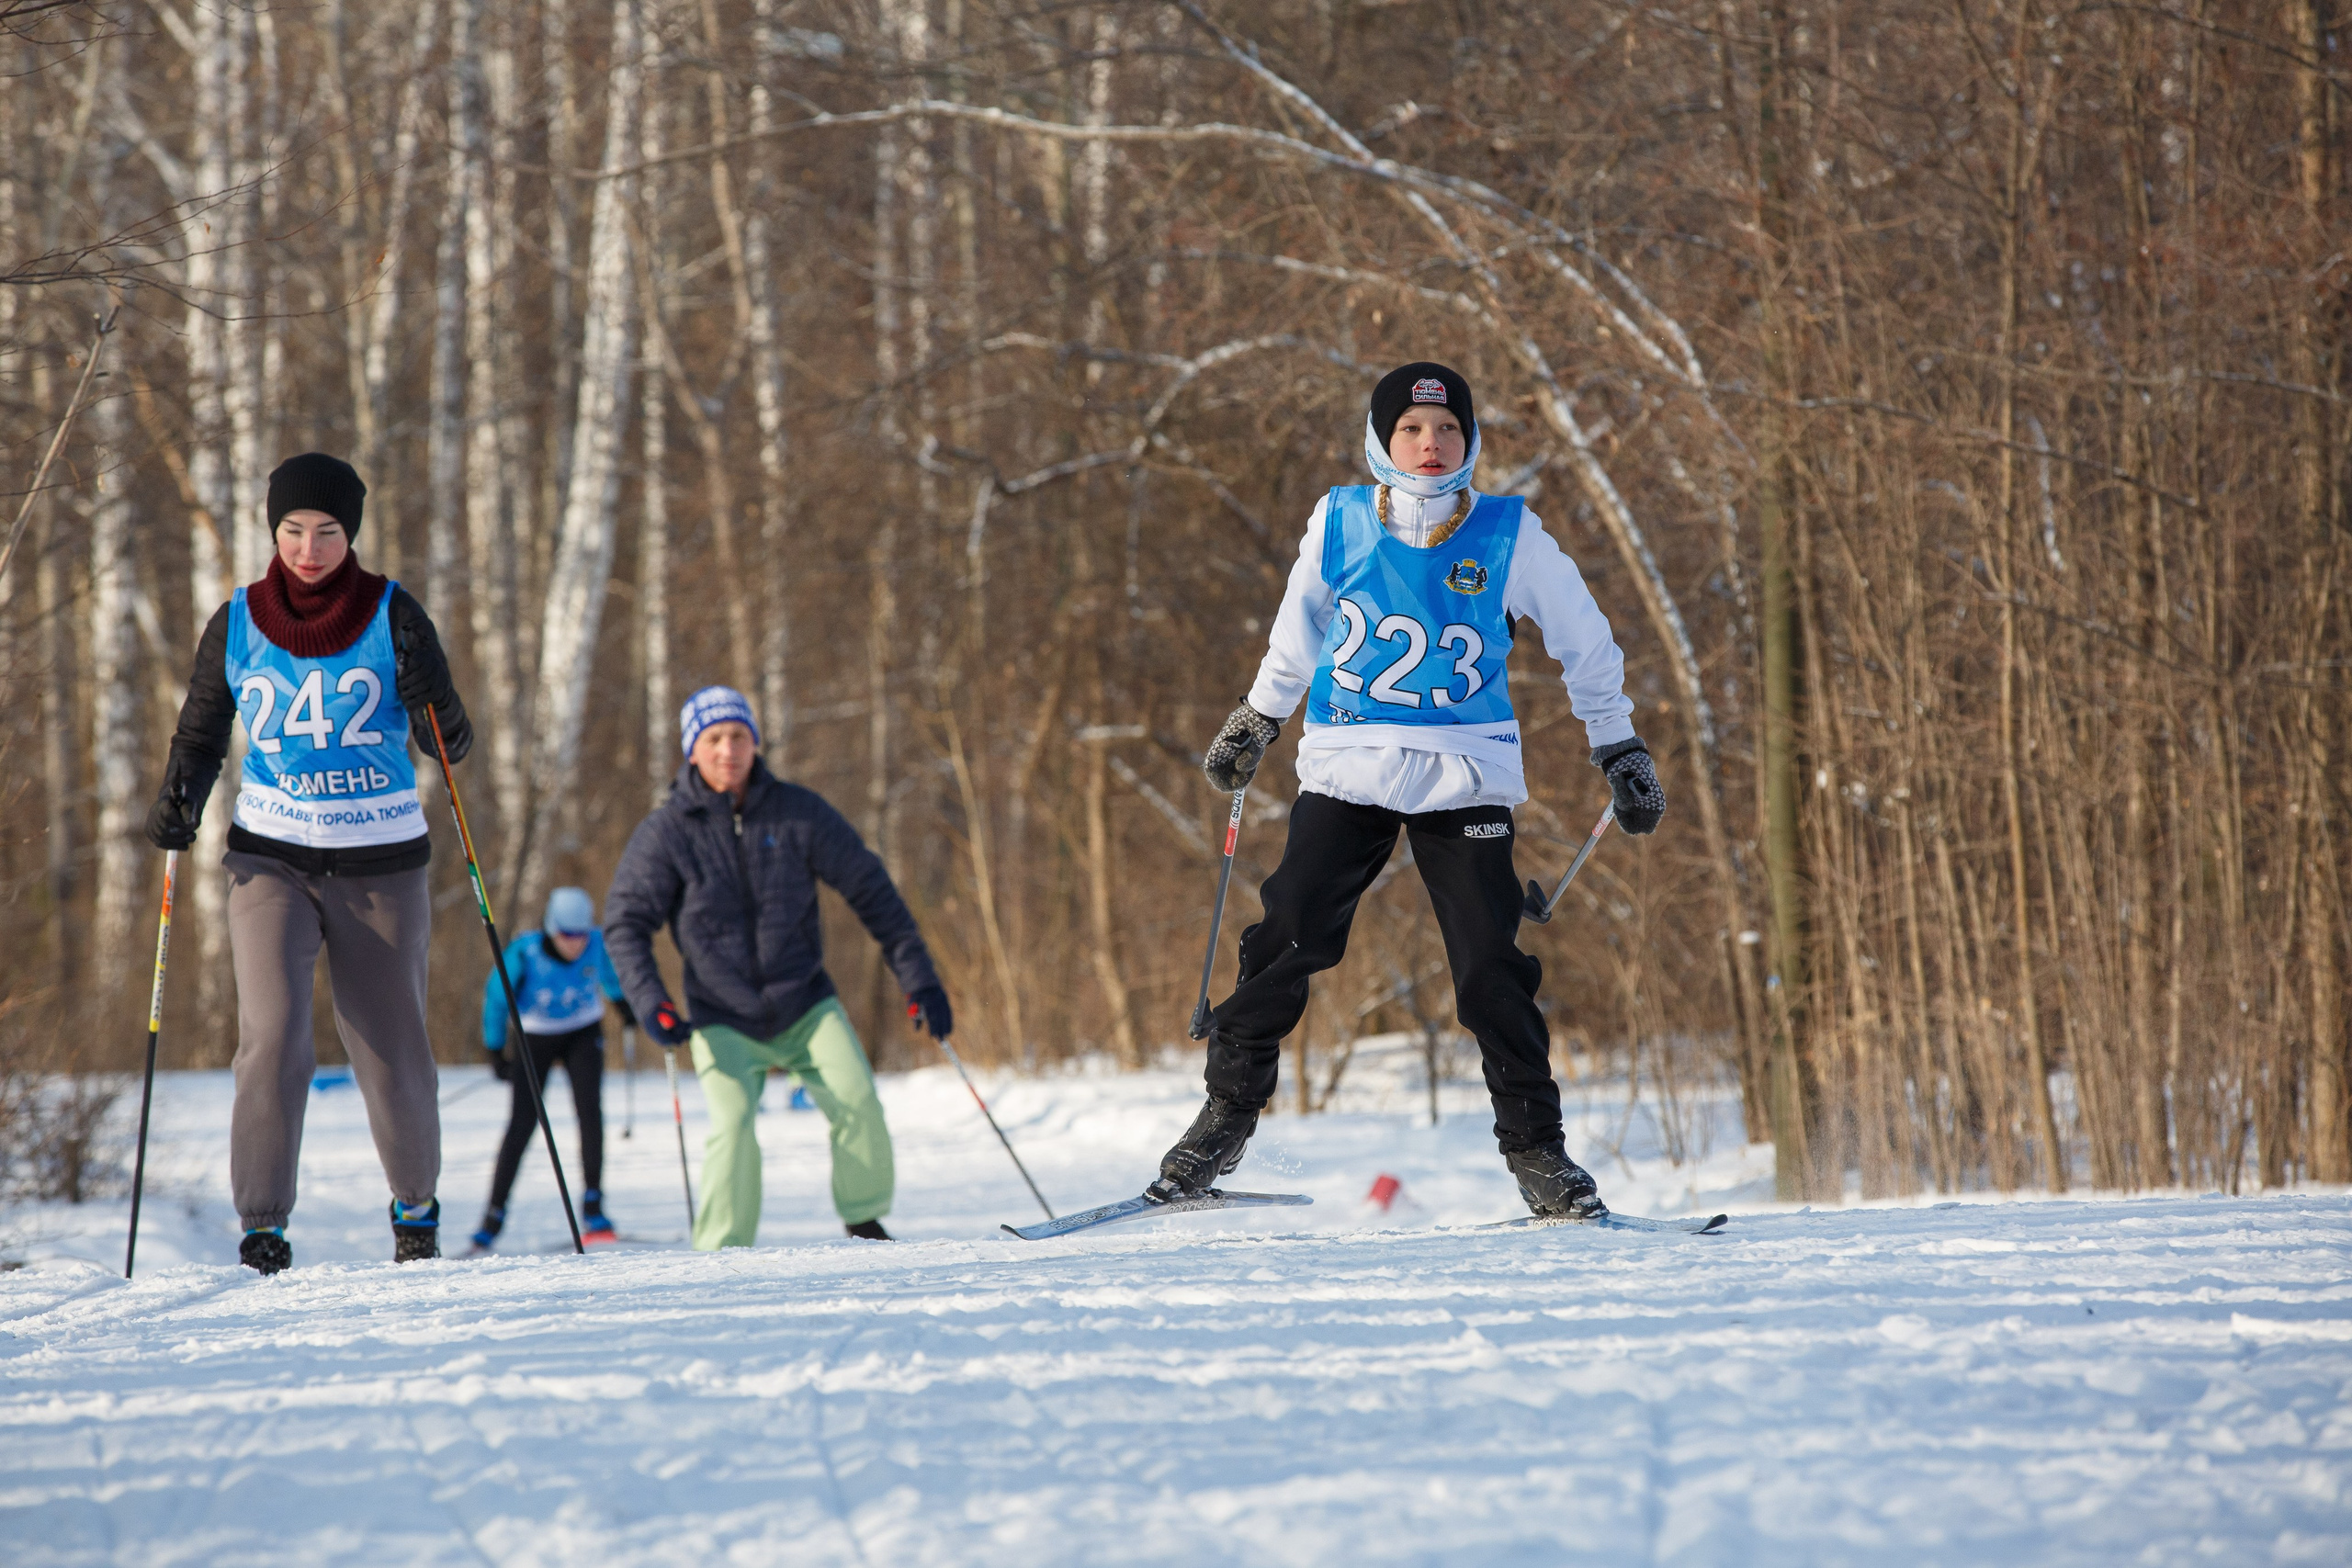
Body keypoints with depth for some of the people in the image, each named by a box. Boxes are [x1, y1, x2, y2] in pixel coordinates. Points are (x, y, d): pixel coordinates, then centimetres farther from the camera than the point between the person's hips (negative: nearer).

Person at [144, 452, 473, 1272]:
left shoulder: (392, 615, -3)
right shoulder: (238, 625, 1)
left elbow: (448, 744, -4)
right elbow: (201, 734, 11)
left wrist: (429, 692, -25)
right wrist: (176, 803, -8)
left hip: (381, 862, 0)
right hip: (273, 859, 0)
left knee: (392, 1048, 7)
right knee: (273, 1033, -17)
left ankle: (416, 1205, 31)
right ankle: (262, 1225, -10)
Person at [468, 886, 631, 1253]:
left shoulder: (599, 944, -21)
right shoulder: (525, 951, -28)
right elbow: (496, 996, -10)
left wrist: (622, 1002, 24)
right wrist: (495, 1050, -4)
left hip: (583, 1034, 1)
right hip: (536, 1039, -1)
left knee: (589, 1108, -19)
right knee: (521, 1124, -10)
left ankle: (593, 1209, -15)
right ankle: (492, 1219, -3)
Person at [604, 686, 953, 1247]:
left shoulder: (798, 813, -4)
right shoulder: (667, 832, -7)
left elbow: (871, 891, 3)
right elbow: (625, 922, -3)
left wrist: (918, 978, 0)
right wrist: (649, 1002, -18)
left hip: (804, 1005, 1)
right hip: (722, 1020, -1)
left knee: (857, 1103, -18)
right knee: (733, 1124, -21)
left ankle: (865, 1225, 3)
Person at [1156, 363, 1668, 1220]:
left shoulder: (1509, 536, -3)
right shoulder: (1340, 524, 0)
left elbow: (1584, 641, 11)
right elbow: (1299, 631, 20)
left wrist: (1620, 749, 16)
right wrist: (1254, 723, 28)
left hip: (1463, 779, -1)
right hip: (1348, 769, 1)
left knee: (1493, 969, -6)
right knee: (1286, 946, -5)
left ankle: (1536, 1150, 3)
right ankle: (1228, 1114, 11)